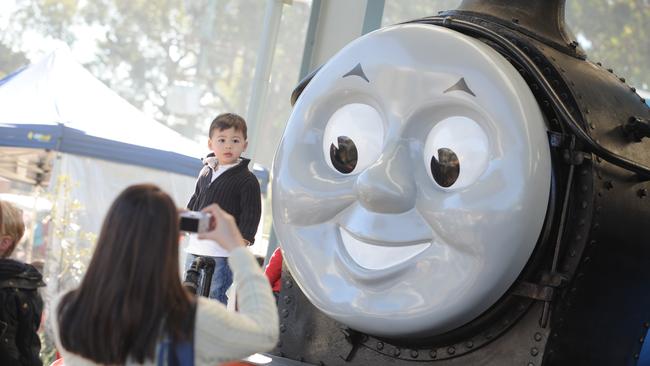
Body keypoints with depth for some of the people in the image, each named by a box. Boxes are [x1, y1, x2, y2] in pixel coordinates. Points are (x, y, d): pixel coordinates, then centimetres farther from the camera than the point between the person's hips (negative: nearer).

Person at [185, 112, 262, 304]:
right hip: (196, 246, 7)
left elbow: (251, 214, -10)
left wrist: (243, 240, -18)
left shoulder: (247, 180, -8)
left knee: (215, 296, -10)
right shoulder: (206, 173, 11)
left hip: (223, 250, -7)